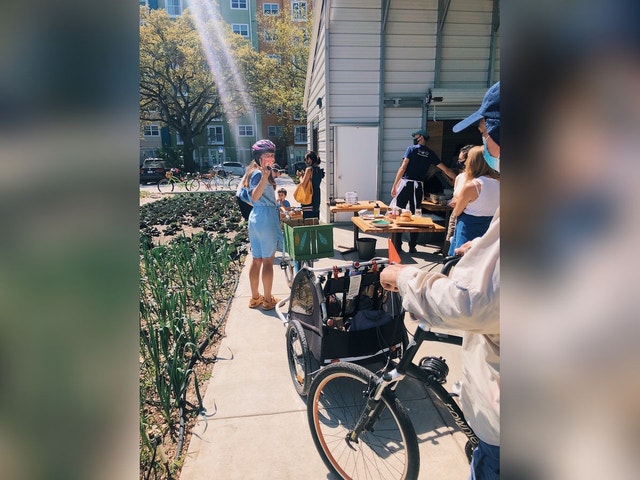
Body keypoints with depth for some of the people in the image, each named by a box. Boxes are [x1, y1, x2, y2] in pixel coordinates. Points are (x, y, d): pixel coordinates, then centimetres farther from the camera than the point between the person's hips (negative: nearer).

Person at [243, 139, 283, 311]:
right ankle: (267, 300, 12)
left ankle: (255, 298, 23)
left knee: (256, 260, 13)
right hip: (266, 218, -9)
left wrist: (270, 176, 31)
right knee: (268, 261, 1)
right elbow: (255, 196, -32)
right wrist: (265, 176, -42)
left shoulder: (256, 172, 15)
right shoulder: (258, 174, -15)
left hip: (256, 218, 10)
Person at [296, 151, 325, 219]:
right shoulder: (319, 170, 11)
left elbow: (303, 184, -17)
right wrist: (303, 175, 17)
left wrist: (300, 176, 1)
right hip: (317, 198, 9)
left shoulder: (309, 169, -13)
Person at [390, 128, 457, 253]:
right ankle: (412, 246, 13)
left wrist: (394, 185, -8)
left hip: (405, 183, -4)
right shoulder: (430, 153, 9)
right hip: (418, 187, 4)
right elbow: (446, 170, 11)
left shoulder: (411, 149, -1)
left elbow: (403, 168, -9)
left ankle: (397, 245, 2)